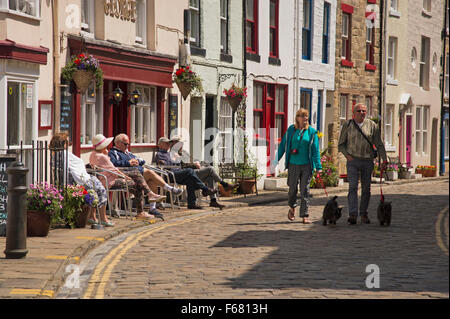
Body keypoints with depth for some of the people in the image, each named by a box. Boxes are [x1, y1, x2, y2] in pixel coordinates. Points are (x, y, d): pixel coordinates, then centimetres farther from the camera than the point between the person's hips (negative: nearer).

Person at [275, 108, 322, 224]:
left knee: (305, 190, -1)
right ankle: (292, 208, 36)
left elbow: (315, 150, 2)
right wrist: (276, 160, 7)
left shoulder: (312, 132, 2)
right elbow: (283, 145, 9)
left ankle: (304, 215, 2)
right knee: (293, 188, 9)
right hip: (293, 165, 1)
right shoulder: (291, 130, 3)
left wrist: (318, 167, -3)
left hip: (307, 165, -1)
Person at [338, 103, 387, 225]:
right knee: (353, 187, -13)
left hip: (367, 161, 2)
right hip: (353, 161, -2)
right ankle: (352, 214, -20)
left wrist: (384, 159, -6)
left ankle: (363, 214, 17)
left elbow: (379, 145, 4)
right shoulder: (347, 125, 3)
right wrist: (347, 156, -7)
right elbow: (341, 144, 8)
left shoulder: (372, 126, 3)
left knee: (366, 189, 6)